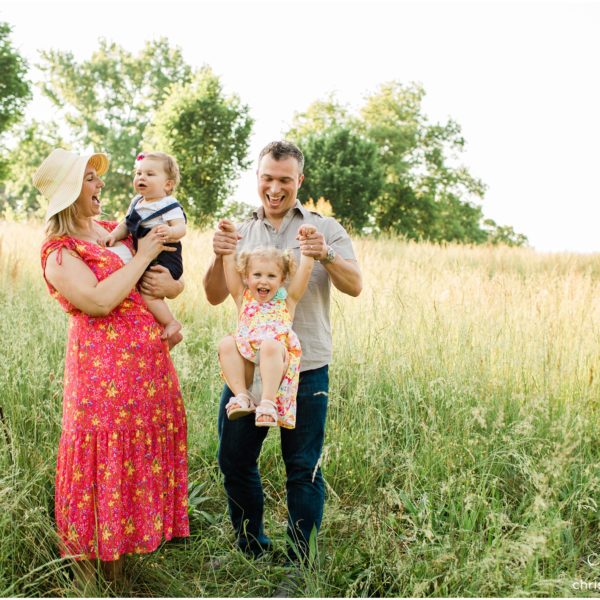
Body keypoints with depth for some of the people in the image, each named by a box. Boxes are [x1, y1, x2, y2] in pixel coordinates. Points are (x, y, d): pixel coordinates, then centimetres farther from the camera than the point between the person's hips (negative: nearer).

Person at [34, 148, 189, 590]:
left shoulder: (116, 229, 13)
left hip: (150, 362, 7)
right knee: (105, 455, -1)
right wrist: (142, 257, -15)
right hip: (104, 367, -7)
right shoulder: (59, 250, -8)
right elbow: (98, 301, -23)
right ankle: (86, 554, 18)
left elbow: (171, 275, 24)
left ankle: (121, 552, 29)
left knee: (147, 450, 13)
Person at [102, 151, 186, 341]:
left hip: (165, 259, -9)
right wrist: (114, 234, -9)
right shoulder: (136, 203, 10)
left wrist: (171, 231, -46)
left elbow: (181, 227, -24)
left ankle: (171, 323, -2)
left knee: (147, 293, -21)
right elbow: (126, 225, 10)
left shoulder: (169, 206, -13)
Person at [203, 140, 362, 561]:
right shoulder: (242, 234, 12)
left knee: (303, 468, 3)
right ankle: (252, 550, 31)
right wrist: (219, 258, -18)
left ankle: (299, 562, 19)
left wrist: (327, 257, -27)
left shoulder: (324, 229, 3)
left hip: (305, 370, -3)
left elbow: (355, 287, -8)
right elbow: (215, 297, 2)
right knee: (234, 460, 10)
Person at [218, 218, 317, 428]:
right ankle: (242, 396, -24)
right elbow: (229, 265, 15)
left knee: (270, 345, -34)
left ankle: (269, 401, -36)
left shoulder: (287, 300, 16)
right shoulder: (243, 298, 19)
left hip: (277, 365, -2)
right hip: (245, 368, 2)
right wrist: (228, 237, 13)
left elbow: (305, 269, 9)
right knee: (227, 343, -25)